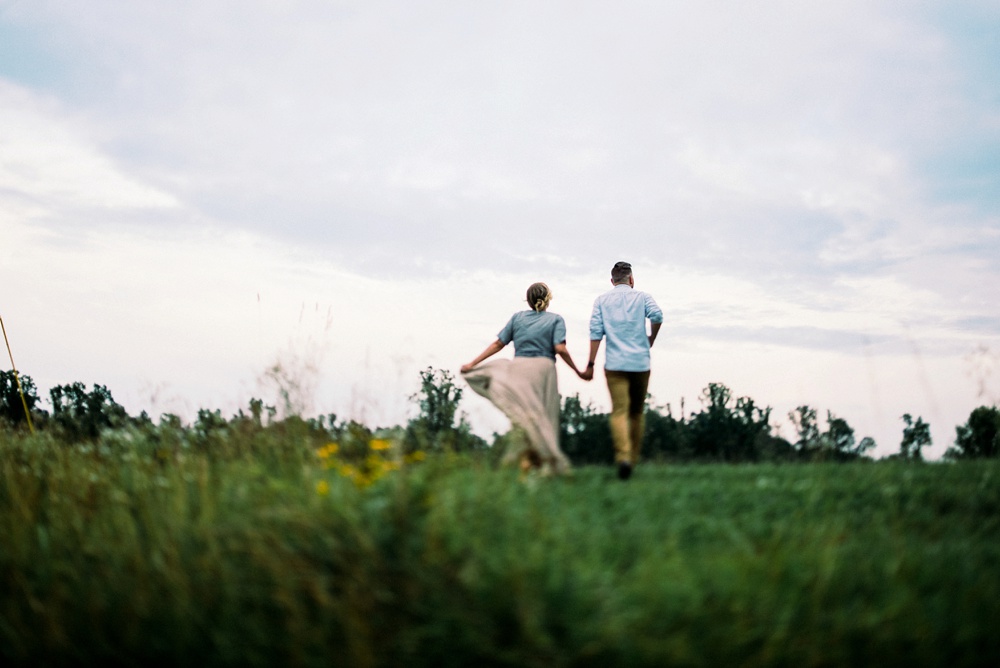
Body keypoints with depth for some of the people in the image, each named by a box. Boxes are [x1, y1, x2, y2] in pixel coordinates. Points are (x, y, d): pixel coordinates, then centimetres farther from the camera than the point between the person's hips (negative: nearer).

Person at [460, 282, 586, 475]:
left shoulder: (517, 317, 13)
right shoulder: (556, 319, 6)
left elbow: (498, 344, 8)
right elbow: (560, 349, -7)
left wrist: (472, 364, 11)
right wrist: (577, 371, 1)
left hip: (519, 366, 2)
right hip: (543, 367, -2)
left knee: (523, 415, 5)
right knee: (544, 417, 5)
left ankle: (525, 459, -7)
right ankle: (548, 463, 3)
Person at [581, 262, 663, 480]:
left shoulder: (601, 300, 9)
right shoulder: (641, 297, 6)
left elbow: (596, 333, 1)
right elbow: (657, 316, -12)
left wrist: (590, 365, 2)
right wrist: (651, 339, 6)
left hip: (615, 364, 0)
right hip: (640, 362, 1)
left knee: (619, 411, -8)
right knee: (637, 412, 15)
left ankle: (623, 456, -27)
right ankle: (634, 458, 18)